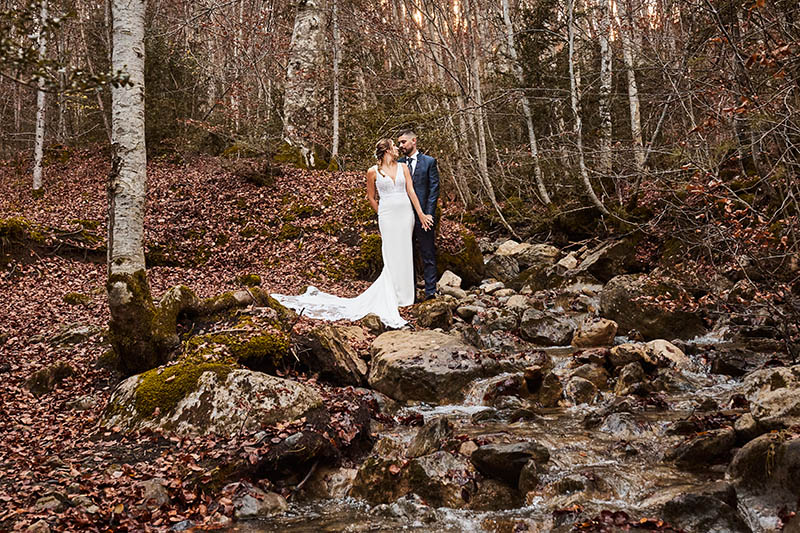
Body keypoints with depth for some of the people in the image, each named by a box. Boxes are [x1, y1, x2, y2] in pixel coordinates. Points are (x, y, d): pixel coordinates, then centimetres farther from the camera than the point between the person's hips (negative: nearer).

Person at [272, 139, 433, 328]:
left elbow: (411, 192, 5)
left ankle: (403, 295, 17)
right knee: (392, 258, -5)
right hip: (387, 217, -3)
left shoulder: (403, 167, 9)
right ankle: (392, 299, 2)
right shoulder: (373, 172, 1)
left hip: (406, 214, 3)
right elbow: (371, 197, 11)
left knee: (404, 255, 6)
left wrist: (421, 215, 0)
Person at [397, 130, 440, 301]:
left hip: (422, 215, -4)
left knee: (427, 255, -3)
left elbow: (434, 189, -4)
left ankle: (430, 292, -1)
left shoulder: (429, 161, 1)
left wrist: (427, 214, -12)